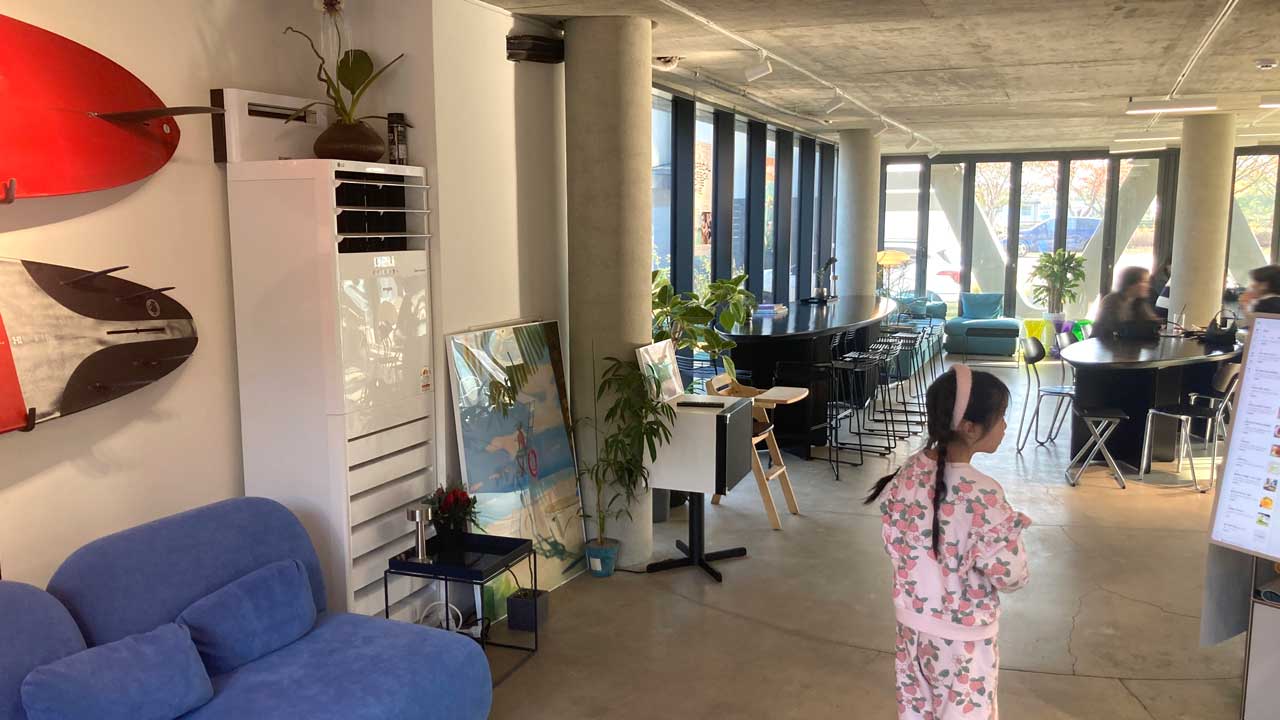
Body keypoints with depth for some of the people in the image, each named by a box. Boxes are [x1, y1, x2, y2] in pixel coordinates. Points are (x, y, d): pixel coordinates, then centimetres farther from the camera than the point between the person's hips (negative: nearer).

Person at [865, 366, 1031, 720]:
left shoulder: (909, 472, -10)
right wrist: (1010, 532, -3)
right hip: (962, 633, -6)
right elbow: (1010, 575, -21)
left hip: (912, 616, 6)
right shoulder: (982, 496, -29)